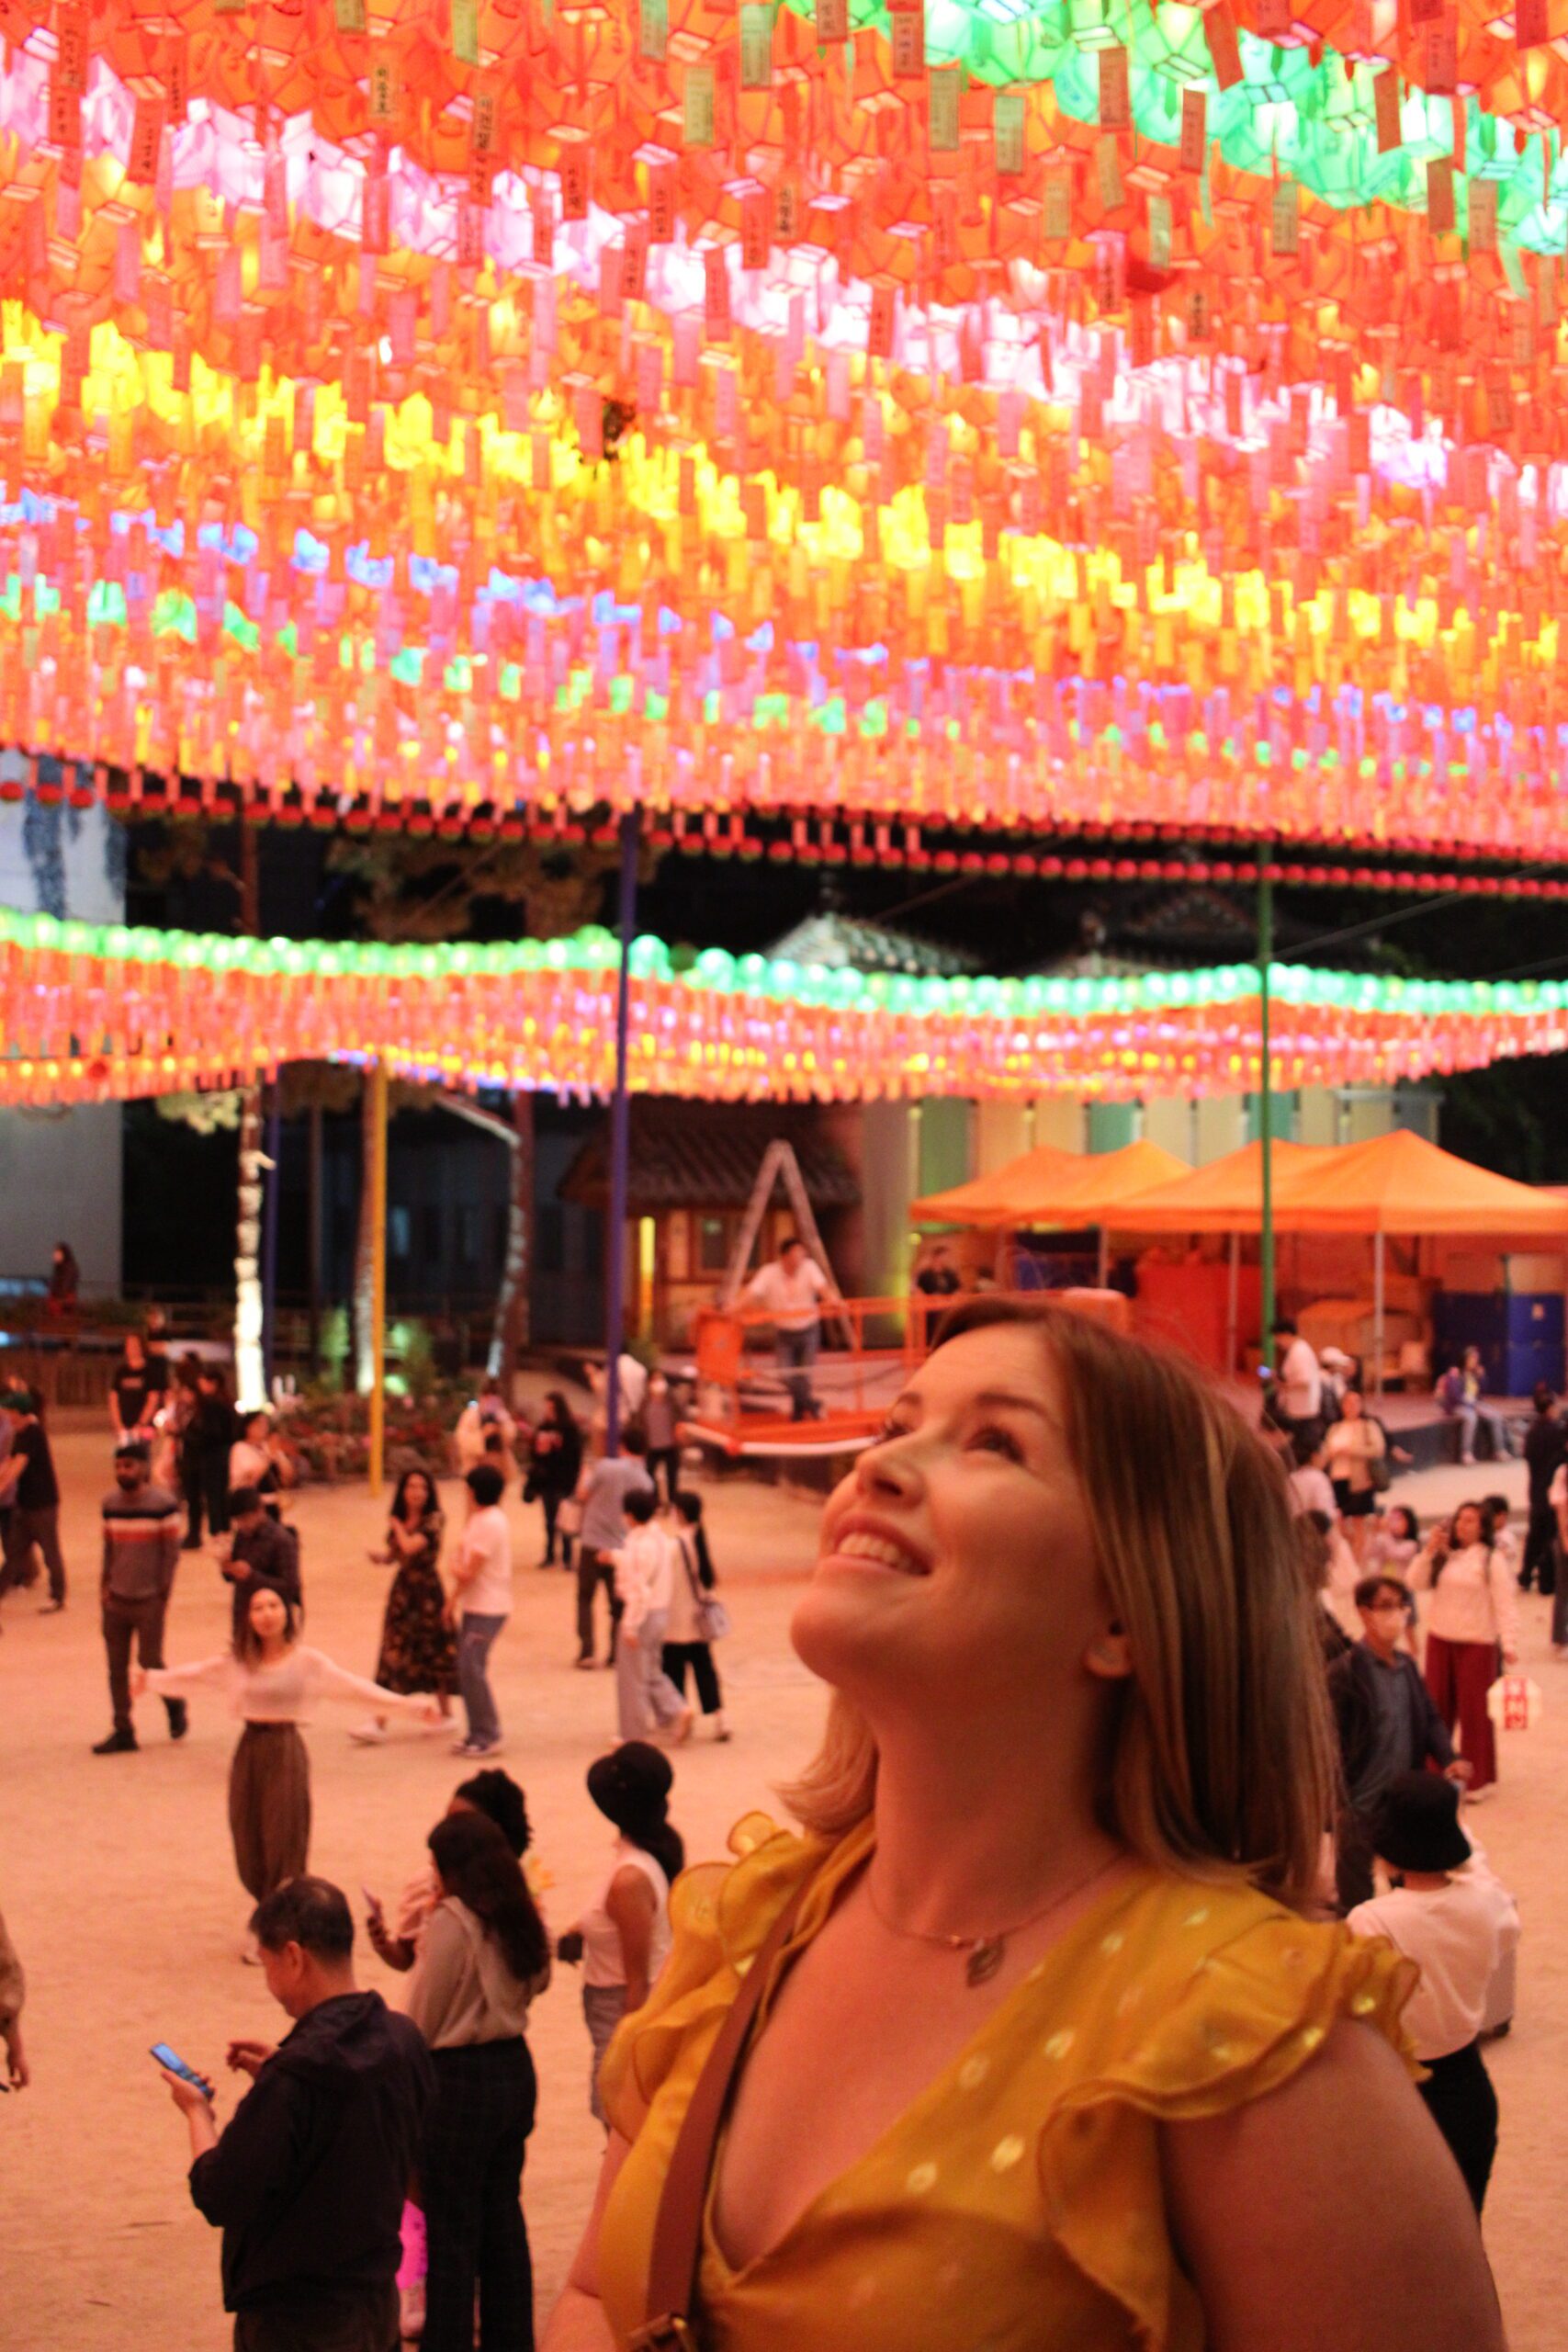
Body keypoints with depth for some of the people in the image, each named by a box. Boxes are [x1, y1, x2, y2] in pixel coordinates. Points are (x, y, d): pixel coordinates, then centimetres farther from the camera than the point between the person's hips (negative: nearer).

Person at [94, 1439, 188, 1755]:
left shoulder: (163, 1504, -10)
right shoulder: (110, 1504, 6)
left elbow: (171, 1553, -7)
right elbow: (108, 1548, 15)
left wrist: (162, 1595, -9)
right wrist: (105, 1584, 6)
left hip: (148, 1601, -5)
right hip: (116, 1599, 5)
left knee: (149, 1663, -2)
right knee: (117, 1668, 5)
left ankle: (175, 1704, 26)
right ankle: (122, 1732, 12)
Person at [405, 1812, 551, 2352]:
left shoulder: (450, 1922, -18)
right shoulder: (520, 1919, 2)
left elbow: (423, 2019, -13)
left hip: (458, 2079, -7)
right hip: (515, 2069, 7)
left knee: (451, 2229, 4)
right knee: (504, 2215, 18)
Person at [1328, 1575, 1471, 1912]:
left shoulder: (1407, 1665, 5)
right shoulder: (1345, 1672, -17)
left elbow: (1429, 1719, 11)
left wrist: (1448, 1758, -6)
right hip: (1360, 1807, -7)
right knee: (1355, 1895, 9)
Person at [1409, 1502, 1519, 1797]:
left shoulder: (1492, 1560, -6)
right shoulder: (1443, 1556, 10)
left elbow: (1505, 1604, -11)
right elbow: (1416, 1584, 1)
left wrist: (1509, 1644, -20)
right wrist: (1429, 1551, -9)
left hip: (1477, 1643, -5)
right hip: (1440, 1640, 5)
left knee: (1474, 1711, 1)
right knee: (1438, 1707, 11)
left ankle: (1479, 1779, 11)